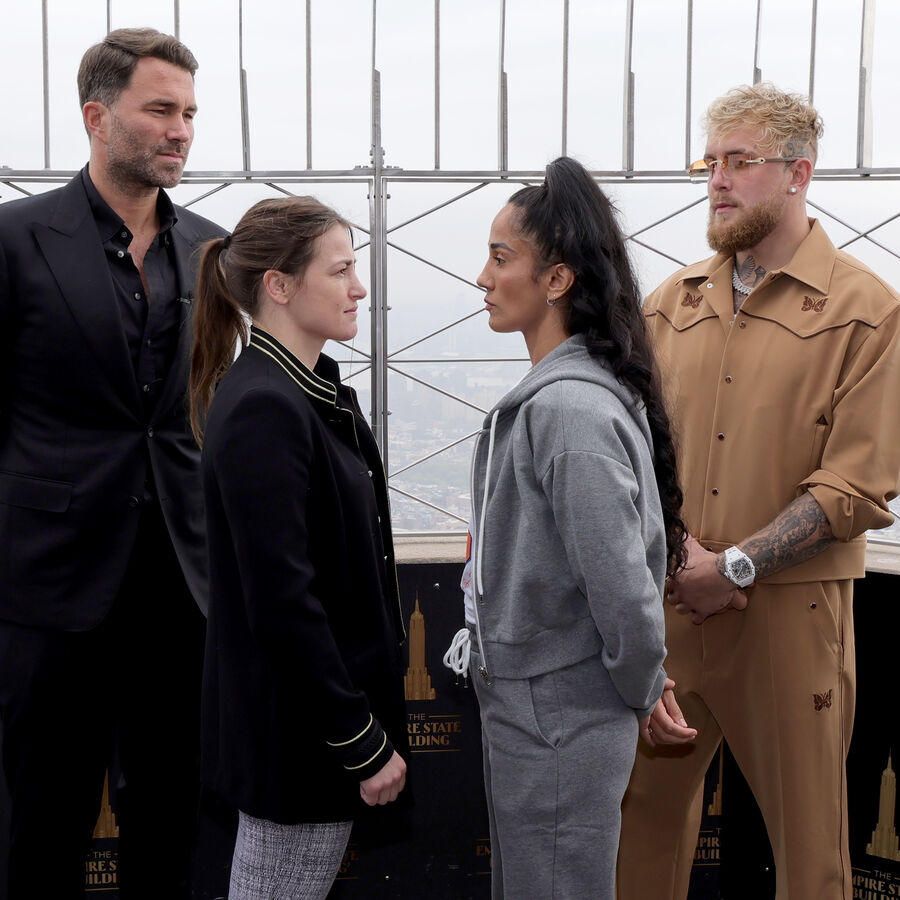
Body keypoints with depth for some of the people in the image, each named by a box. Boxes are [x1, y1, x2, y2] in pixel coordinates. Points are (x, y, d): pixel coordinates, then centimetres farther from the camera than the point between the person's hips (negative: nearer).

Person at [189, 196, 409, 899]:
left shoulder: (318, 390, 9)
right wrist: (363, 743, -19)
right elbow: (282, 602, -24)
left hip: (339, 699, 9)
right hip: (297, 728, -9)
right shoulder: (261, 407, -21)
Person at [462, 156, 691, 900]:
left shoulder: (573, 411, -24)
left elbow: (623, 586, -27)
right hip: (522, 707, 10)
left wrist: (641, 692, -11)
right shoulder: (547, 394, 7)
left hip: (560, 726, -10)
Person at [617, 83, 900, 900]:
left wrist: (732, 566, -15)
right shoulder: (673, 302, 10)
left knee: (808, 830, 7)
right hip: (663, 604, 4)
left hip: (788, 611, -4)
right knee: (645, 805, 13)